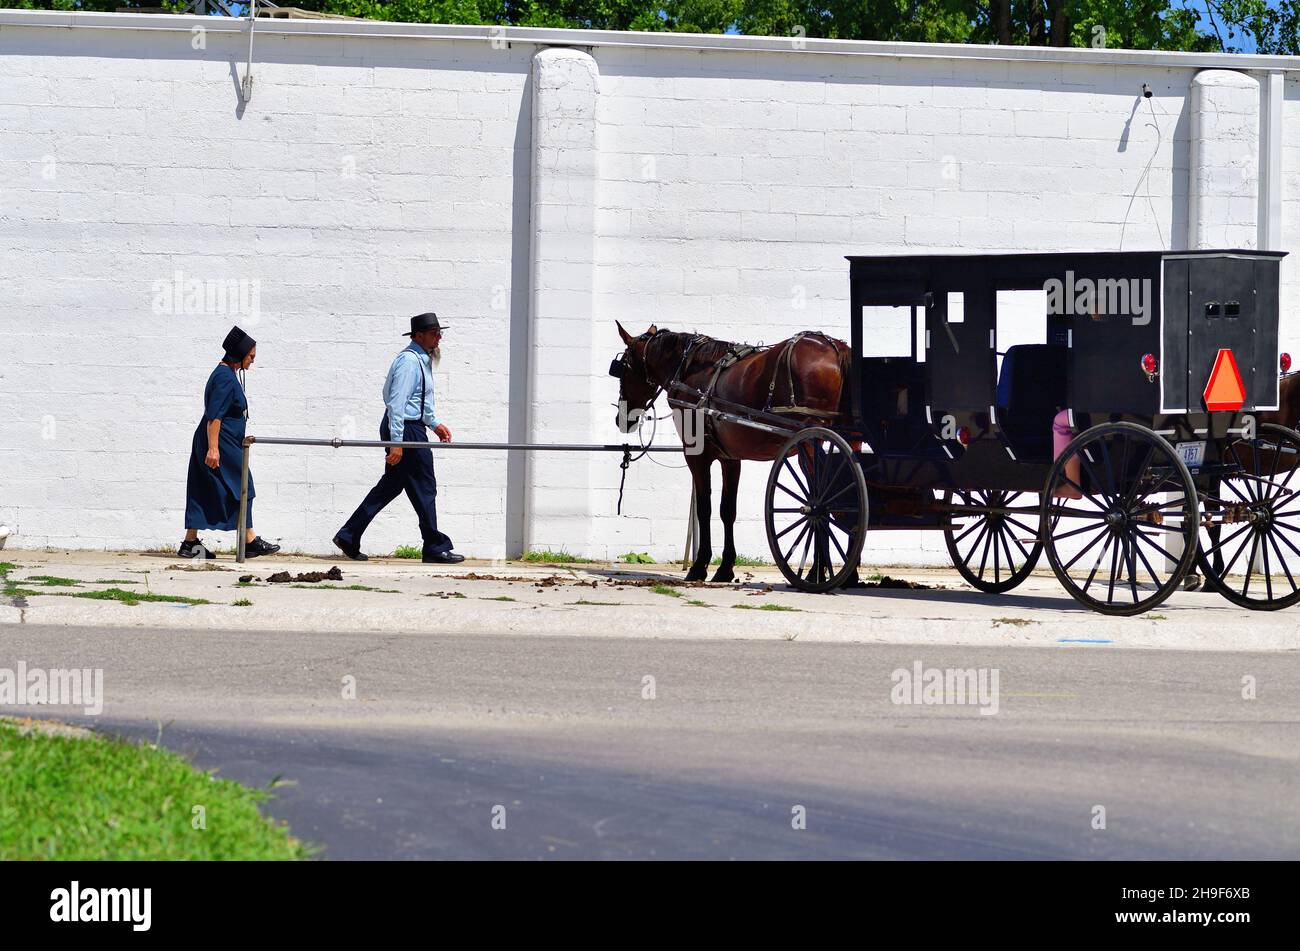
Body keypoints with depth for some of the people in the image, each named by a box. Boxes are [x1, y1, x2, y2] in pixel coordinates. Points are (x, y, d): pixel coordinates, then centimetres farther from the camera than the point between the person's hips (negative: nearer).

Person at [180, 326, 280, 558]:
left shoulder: (224, 373, 16)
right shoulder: (226, 378, -16)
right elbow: (214, 415, -22)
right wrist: (213, 448, -26)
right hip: (220, 444, -10)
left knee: (202, 493, 8)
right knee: (242, 489, -3)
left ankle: (190, 543, 8)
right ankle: (250, 542, 1)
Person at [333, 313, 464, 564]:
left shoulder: (421, 360, 16)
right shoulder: (409, 361, -16)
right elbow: (397, 402, -22)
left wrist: (434, 423, 26)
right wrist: (397, 443, -25)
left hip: (412, 428, 10)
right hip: (406, 430, -10)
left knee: (391, 486, 12)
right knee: (424, 489, -3)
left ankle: (348, 537, 13)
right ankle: (435, 548, 5)